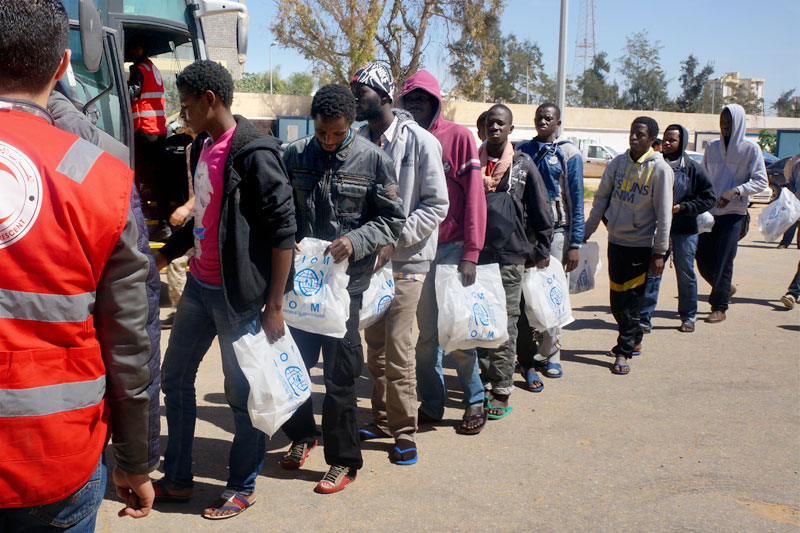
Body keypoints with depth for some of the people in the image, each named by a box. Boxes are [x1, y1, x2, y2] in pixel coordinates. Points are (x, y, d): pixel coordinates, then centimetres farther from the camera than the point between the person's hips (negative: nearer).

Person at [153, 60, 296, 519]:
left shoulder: (253, 154, -17)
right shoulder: (202, 147, 10)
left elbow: (283, 231, -18)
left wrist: (274, 305, -19)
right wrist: (162, 257, 22)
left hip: (239, 294, -9)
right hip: (199, 286, 9)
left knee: (243, 393, 5)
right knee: (175, 377, 17)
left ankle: (243, 488, 26)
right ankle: (178, 479, 34)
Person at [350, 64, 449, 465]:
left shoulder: (420, 141, -9)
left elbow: (436, 204, -11)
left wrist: (392, 240, -19)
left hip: (405, 260, -5)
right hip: (368, 258, 5)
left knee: (397, 347, -5)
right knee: (374, 344, 13)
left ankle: (404, 431, 10)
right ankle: (382, 419, 28)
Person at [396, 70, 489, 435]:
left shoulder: (458, 136, -3)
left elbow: (474, 196, -8)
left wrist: (470, 253, -13)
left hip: (452, 248, -3)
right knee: (426, 332, 8)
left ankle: (475, 401, 19)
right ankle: (430, 405, 20)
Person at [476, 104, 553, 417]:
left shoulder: (523, 165, 5)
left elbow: (540, 211, 9)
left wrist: (542, 250, 8)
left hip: (510, 256, -2)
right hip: (476, 255, 2)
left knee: (505, 326, -2)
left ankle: (501, 391, 6)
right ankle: (484, 382, 19)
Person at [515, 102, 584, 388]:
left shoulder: (569, 153, 3)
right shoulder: (522, 150, 11)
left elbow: (577, 199, 1)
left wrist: (575, 243, -5)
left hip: (556, 231, -2)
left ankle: (548, 355, 17)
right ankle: (528, 359, 6)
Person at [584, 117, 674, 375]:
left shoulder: (660, 169, -9)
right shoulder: (618, 162, 4)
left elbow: (663, 213, -8)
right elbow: (601, 197, 11)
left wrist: (659, 252, -9)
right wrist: (587, 231, 8)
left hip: (641, 244, -5)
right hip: (616, 240, 5)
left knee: (630, 300, -3)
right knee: (617, 299, 11)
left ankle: (624, 351, 8)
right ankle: (634, 341, 30)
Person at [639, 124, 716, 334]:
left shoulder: (694, 168, -2)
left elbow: (709, 198, -1)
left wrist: (682, 207, -11)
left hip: (685, 230, -1)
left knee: (686, 274, 9)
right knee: (652, 272, -2)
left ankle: (688, 317, 24)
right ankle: (645, 317, 2)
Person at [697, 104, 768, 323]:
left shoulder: (750, 149, -4)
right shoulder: (712, 147, 8)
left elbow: (761, 182, -6)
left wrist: (736, 191, -20)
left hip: (733, 213, -4)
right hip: (709, 211, 4)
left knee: (723, 261, -3)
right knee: (703, 258, 4)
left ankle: (719, 307, 10)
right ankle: (726, 289, 32)